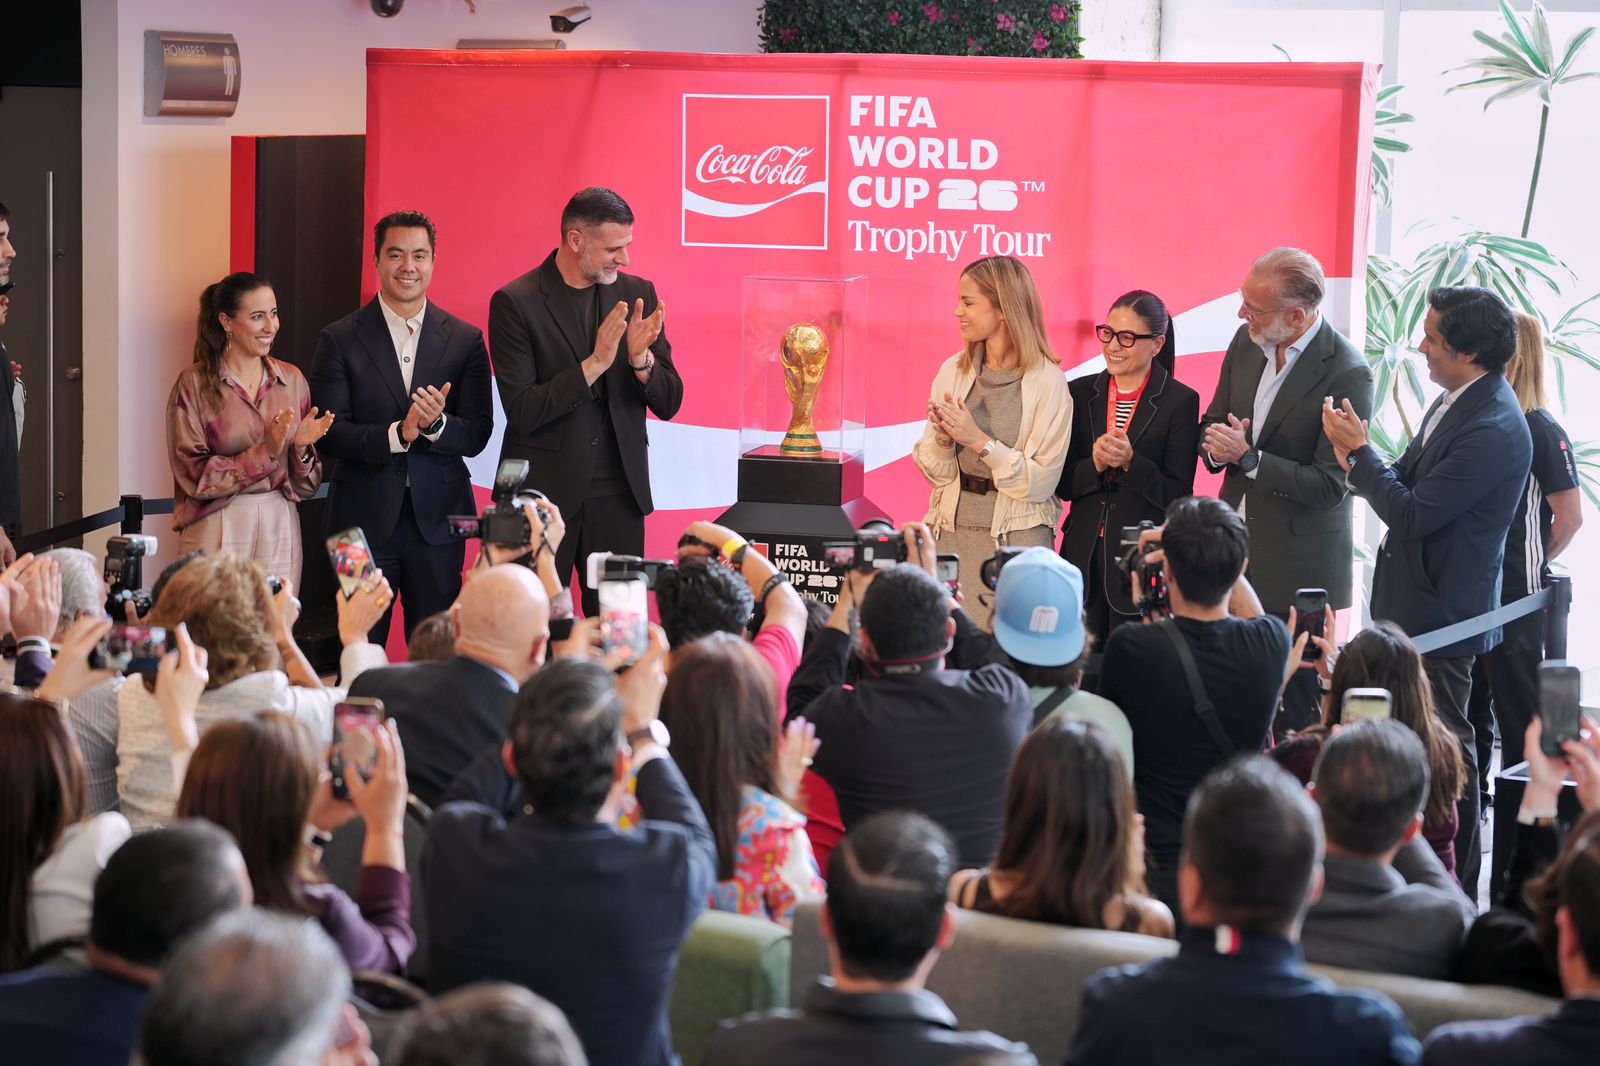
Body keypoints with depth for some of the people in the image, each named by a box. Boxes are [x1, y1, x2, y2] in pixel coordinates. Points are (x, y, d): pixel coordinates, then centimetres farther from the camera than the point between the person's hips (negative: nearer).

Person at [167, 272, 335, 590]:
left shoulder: (291, 379, 9)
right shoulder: (195, 383, -3)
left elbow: (305, 485, 12)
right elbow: (193, 475, -9)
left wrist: (300, 447, -9)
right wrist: (265, 452, -16)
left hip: (279, 527, 3)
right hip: (217, 527, -3)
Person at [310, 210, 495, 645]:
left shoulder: (465, 340, 6)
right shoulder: (340, 340, 1)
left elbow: (477, 436, 3)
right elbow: (329, 435, -6)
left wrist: (435, 424, -19)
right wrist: (399, 432, -20)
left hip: (437, 519, 1)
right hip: (365, 518, -1)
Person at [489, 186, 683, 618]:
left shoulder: (637, 293, 6)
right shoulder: (516, 303, -7)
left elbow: (669, 403, 6)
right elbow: (521, 411, -14)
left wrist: (641, 358, -14)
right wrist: (595, 364, -21)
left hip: (618, 492, 3)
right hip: (543, 492, -3)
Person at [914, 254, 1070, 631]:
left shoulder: (1047, 382, -8)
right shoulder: (953, 371, 5)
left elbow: (1040, 482, -12)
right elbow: (936, 472, 7)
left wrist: (979, 440, -19)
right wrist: (943, 439, -13)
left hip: (1017, 538, -4)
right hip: (951, 532, 4)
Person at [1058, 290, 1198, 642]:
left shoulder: (1180, 401, -4)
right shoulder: (1080, 393, 7)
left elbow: (1179, 496, -6)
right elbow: (1061, 484, 5)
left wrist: (1131, 463, -20)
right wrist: (1094, 465, -14)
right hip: (1084, 557, 3)